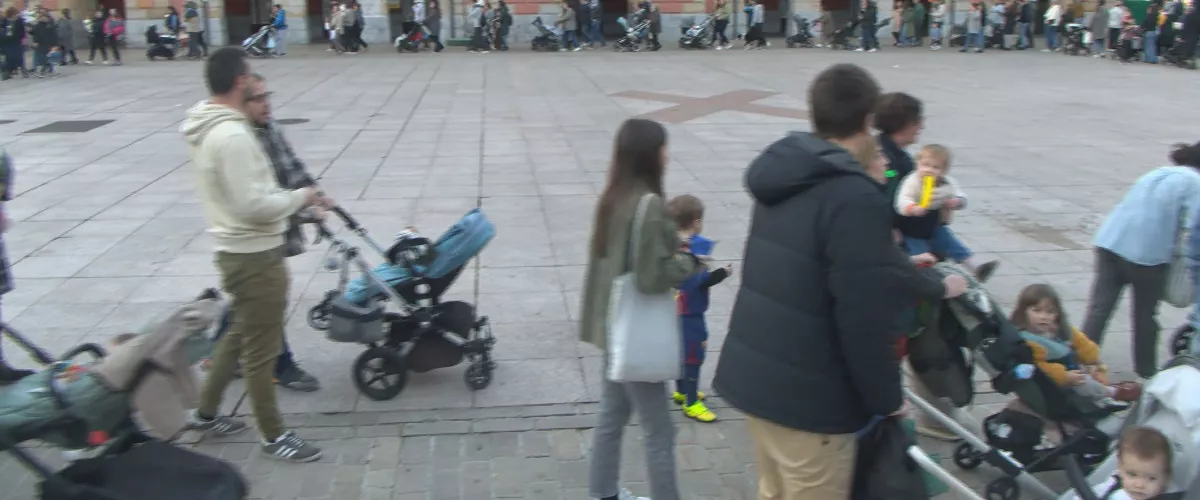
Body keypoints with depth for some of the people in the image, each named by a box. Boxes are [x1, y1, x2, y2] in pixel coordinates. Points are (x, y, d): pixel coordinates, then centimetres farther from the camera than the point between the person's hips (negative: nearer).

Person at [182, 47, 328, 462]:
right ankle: (274, 436, 18)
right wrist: (300, 197, -13)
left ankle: (205, 412, 38)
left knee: (241, 333, 25)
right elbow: (254, 205, -28)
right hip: (255, 255, -10)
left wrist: (291, 200, 12)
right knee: (261, 350, 4)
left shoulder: (205, 126, 7)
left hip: (237, 249, 10)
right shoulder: (232, 135, -25)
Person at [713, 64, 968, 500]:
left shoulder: (789, 178, 6)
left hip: (753, 373, 8)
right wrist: (886, 398, -9)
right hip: (808, 396, -8)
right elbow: (866, 318, -23)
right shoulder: (855, 199, -22)